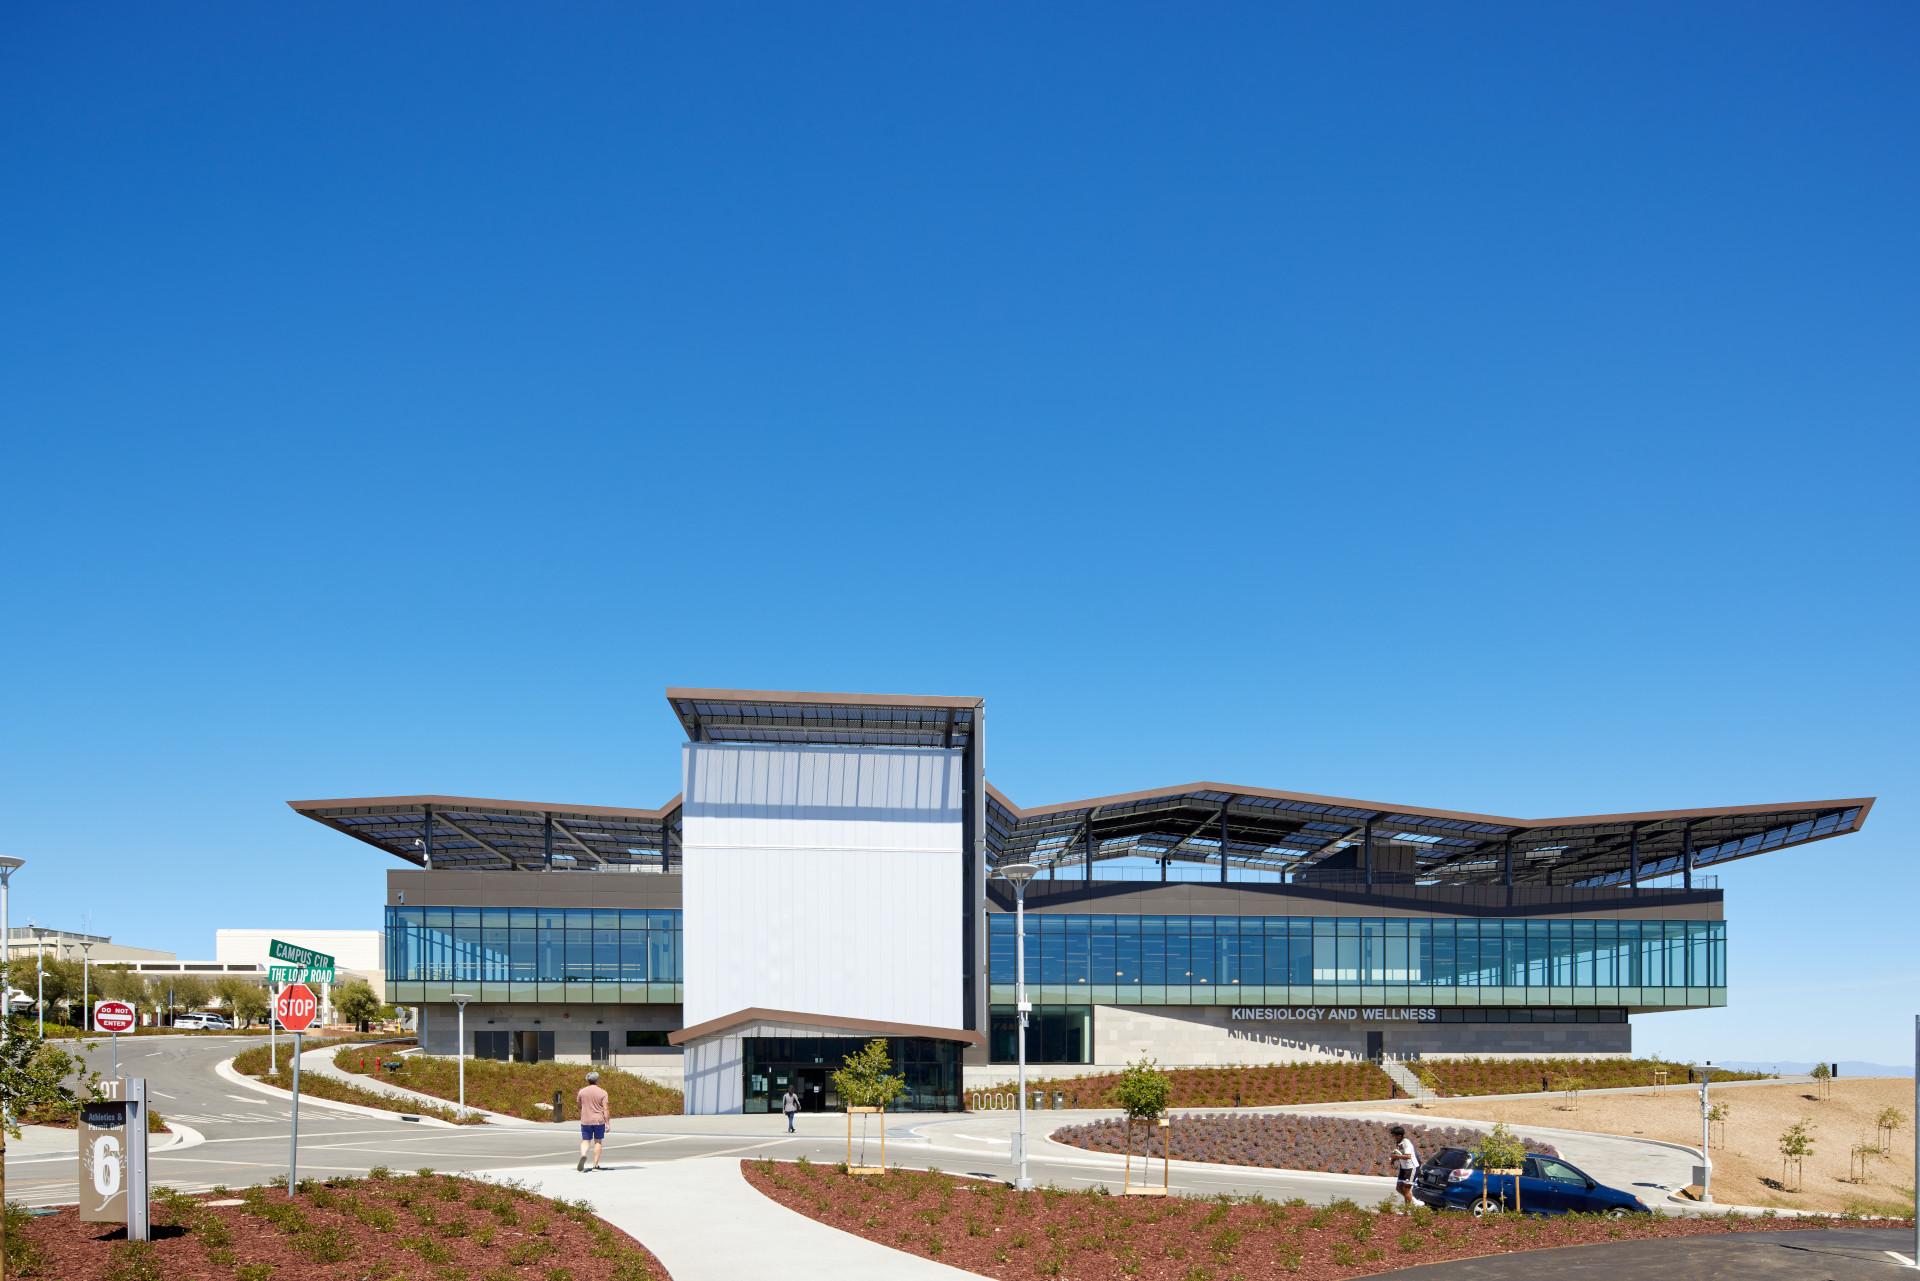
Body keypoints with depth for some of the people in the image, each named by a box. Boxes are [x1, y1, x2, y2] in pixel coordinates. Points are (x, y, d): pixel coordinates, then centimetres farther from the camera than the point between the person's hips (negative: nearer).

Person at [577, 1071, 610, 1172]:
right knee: (598, 1141, 11)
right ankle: (595, 1164, 10)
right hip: (599, 1120, -1)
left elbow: (579, 1106, 13)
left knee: (585, 1141, 6)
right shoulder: (602, 1093, -5)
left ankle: (583, 1155, -24)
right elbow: (605, 1109, -9)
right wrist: (607, 1123, -6)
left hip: (585, 1121, 1)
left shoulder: (582, 1091, 2)